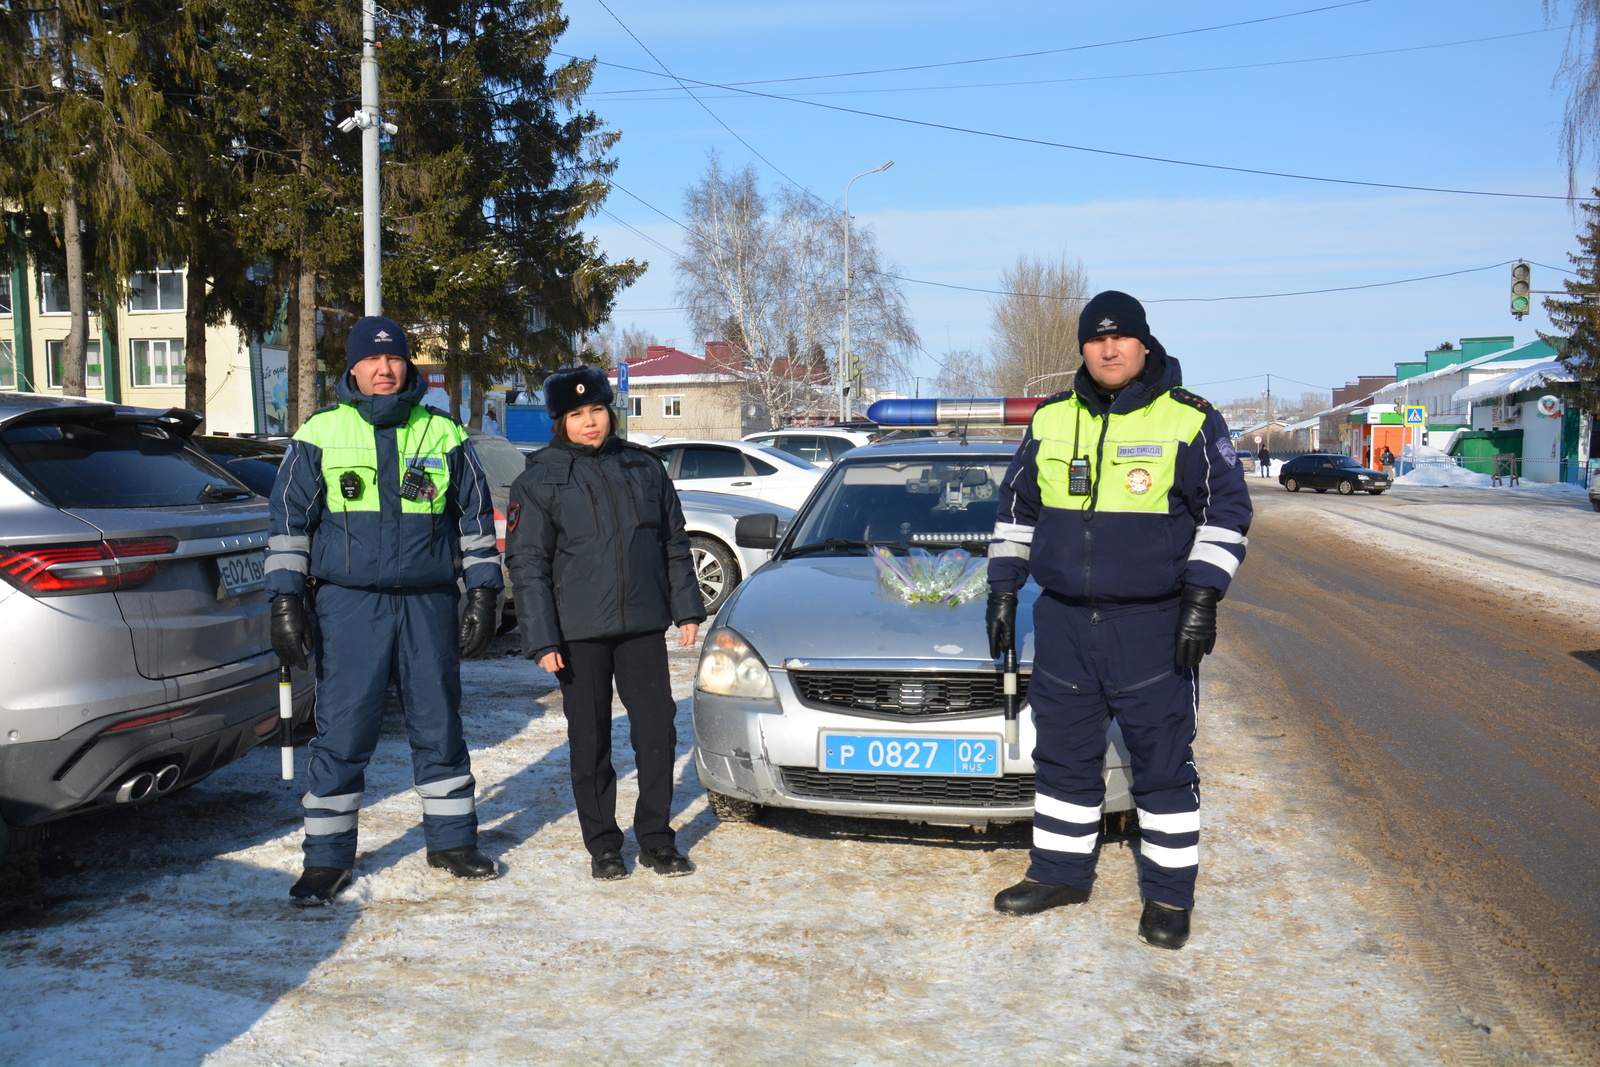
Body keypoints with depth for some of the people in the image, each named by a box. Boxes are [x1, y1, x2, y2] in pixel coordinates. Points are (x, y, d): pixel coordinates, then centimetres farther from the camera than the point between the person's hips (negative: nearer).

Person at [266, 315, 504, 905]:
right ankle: (328, 858, 12)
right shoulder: (319, 434, 5)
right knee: (341, 732, 0)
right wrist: (287, 602, -1)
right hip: (349, 603, -1)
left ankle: (451, 839, 24)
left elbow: (476, 518, 12)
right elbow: (289, 519, 6)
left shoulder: (445, 435, 8)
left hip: (430, 603, 1)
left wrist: (484, 597, 7)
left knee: (439, 725, 9)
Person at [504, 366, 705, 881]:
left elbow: (674, 543, 15)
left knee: (658, 731, 2)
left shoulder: (644, 467, 9)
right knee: (589, 740, 5)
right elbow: (526, 564, -1)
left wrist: (687, 607, 8)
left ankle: (656, 838, 18)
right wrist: (542, 639, -8)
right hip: (579, 631, -2)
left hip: (644, 625, 2)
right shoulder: (540, 481, 0)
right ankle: (603, 845, 20)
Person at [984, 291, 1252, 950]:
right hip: (1063, 623, 4)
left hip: (1154, 627, -4)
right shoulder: (1050, 421, 8)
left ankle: (1169, 894, 15)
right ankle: (1060, 873, 27)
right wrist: (1003, 589, 12)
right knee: (1063, 755, 11)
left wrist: (1202, 598, -10)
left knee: (1163, 763, 2)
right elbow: (1017, 507, 17)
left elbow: (1226, 512, -1)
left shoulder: (1190, 421, -2)